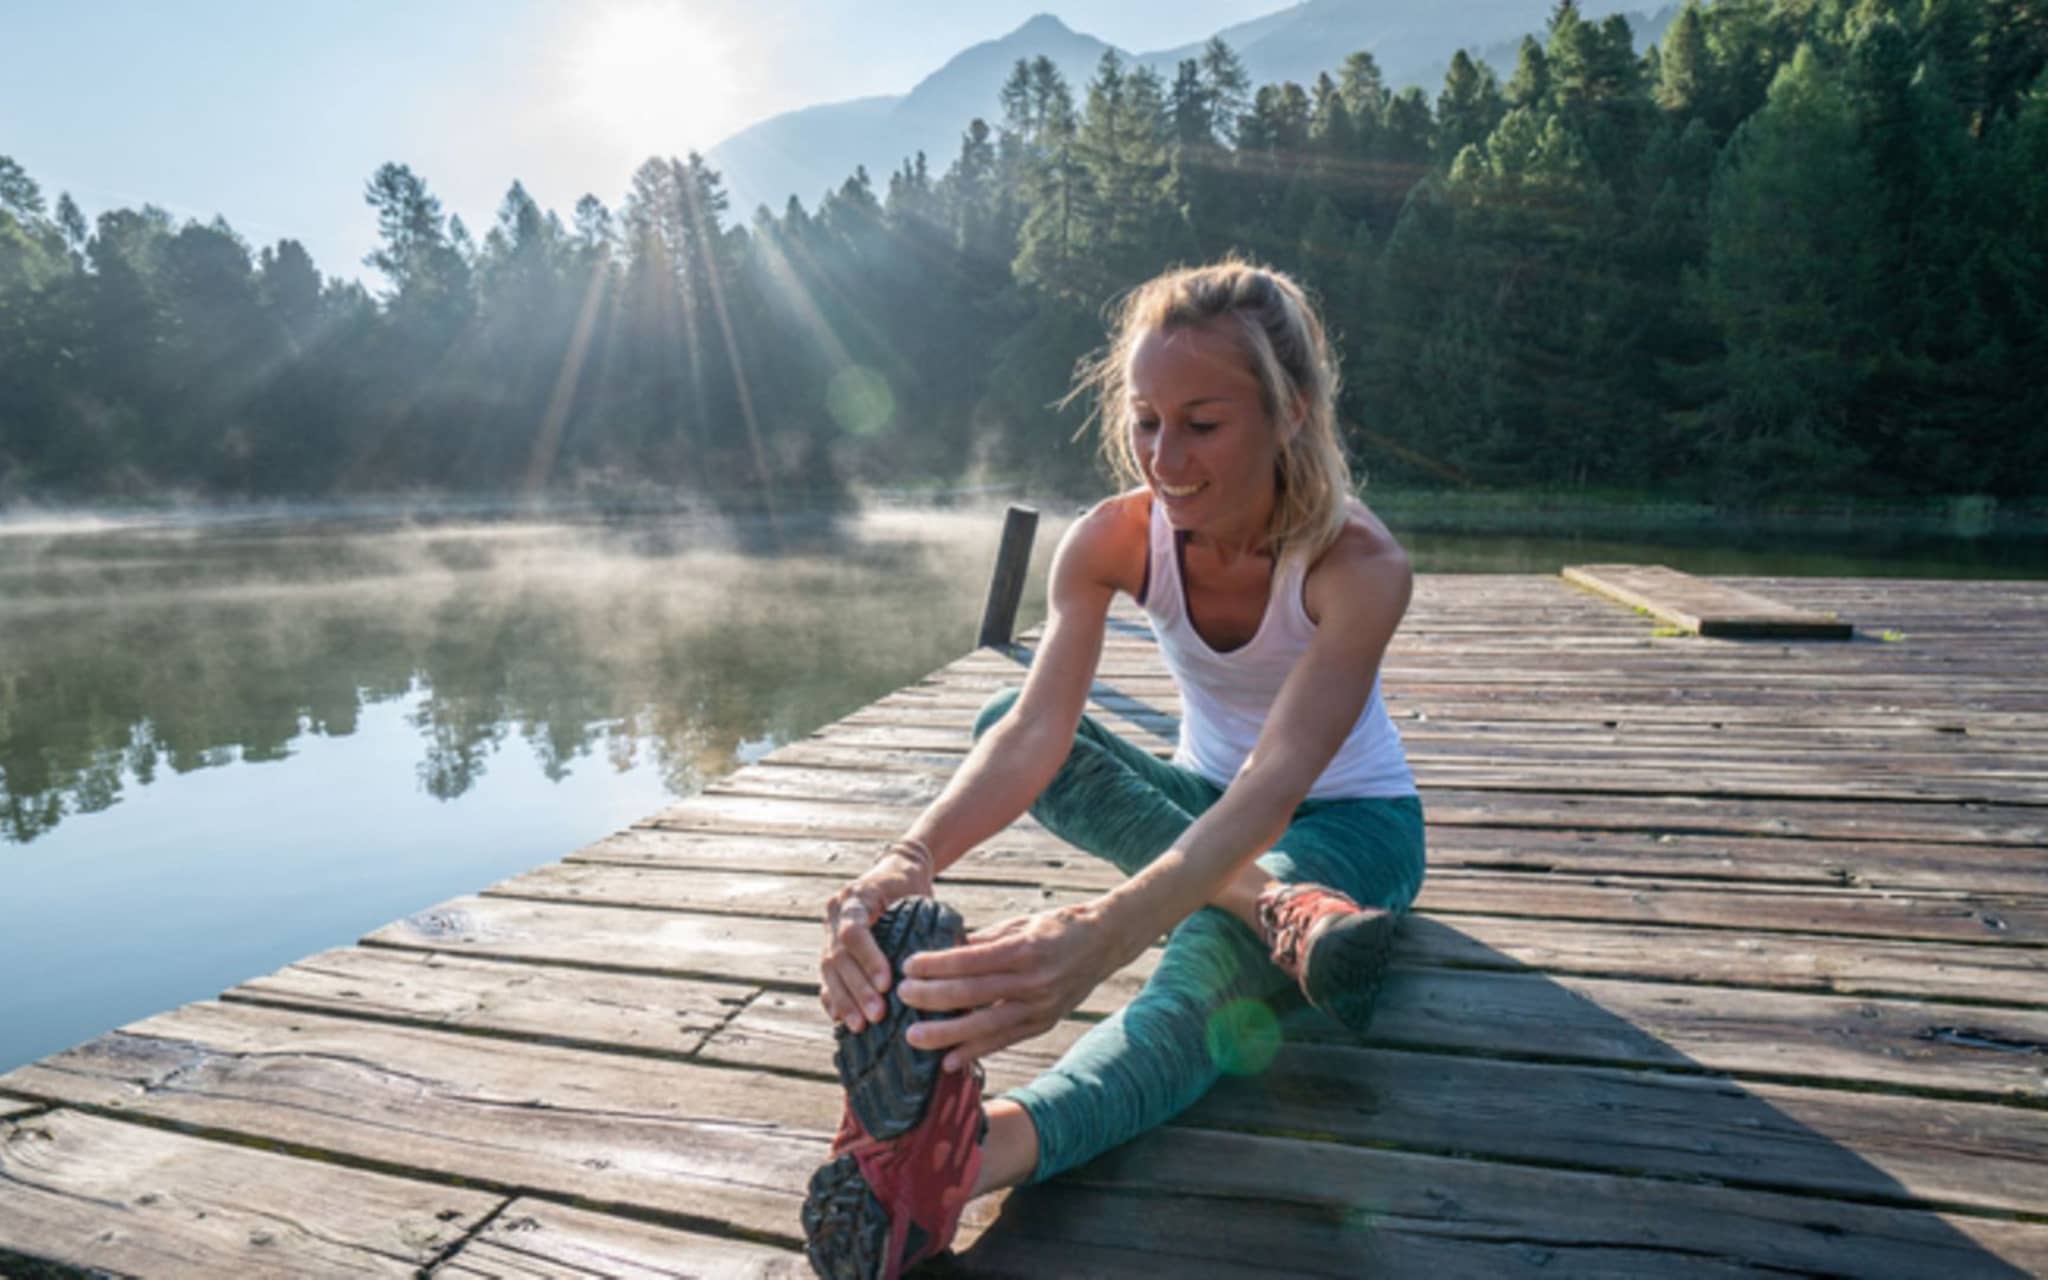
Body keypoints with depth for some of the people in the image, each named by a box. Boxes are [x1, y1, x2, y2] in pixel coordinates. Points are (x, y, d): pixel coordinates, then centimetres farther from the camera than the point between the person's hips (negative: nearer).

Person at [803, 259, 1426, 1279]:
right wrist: (913, 855, -53)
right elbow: (1034, 729, -32)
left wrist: (1109, 929, -62)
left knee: (1203, 961, -40)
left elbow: (1278, 781, -44)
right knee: (996, 710, -24)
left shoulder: (1358, 564, -29)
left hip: (1349, 819, -4)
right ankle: (1277, 910, -33)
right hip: (1202, 802, 4)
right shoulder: (1112, 539, -18)